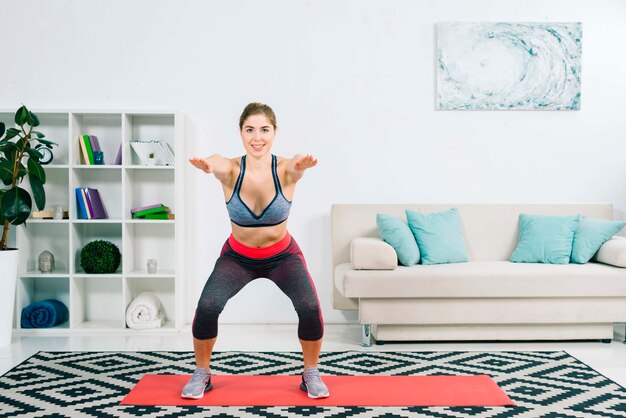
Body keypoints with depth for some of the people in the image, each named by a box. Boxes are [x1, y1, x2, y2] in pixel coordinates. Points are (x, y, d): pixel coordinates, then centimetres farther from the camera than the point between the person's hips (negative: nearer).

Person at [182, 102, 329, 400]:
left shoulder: (284, 169, -23)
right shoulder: (231, 170, -22)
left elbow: (296, 165, -47)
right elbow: (215, 164, -46)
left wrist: (301, 164, -72)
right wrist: (206, 164, -71)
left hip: (283, 255, 0)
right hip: (237, 256, 1)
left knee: (310, 307, -23)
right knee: (207, 306, -21)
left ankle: (311, 374, 4)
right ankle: (202, 374, 6)